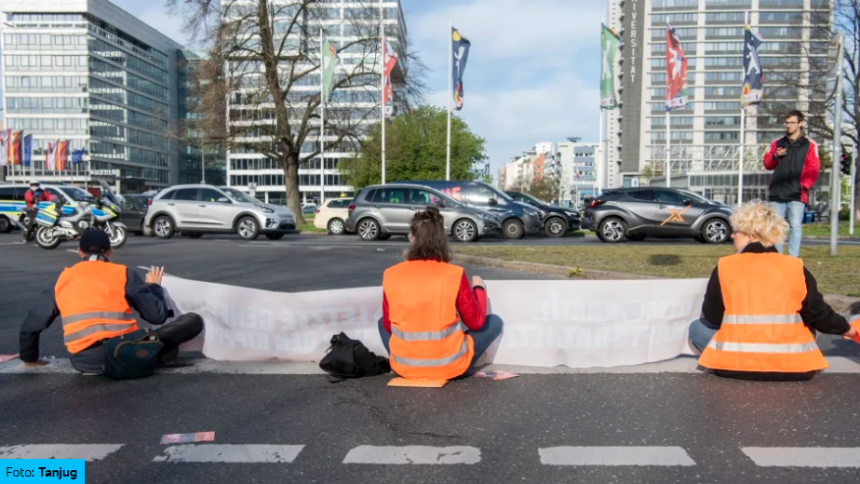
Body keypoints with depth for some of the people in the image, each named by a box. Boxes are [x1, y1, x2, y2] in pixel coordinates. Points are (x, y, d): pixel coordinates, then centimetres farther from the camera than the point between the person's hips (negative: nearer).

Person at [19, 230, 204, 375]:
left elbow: (30, 325, 20)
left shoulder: (63, 280, 16)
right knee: (194, 320, 4)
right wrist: (154, 286, 21)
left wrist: (30, 358, 38)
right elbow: (158, 316, 2)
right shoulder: (123, 273, 6)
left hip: (85, 362, 4)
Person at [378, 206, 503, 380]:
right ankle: (460, 367, 11)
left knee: (382, 322, 32)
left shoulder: (391, 275, -5)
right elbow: (476, 322, -1)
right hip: (448, 366, -2)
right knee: (494, 322, 18)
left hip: (403, 367, 2)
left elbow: (388, 326, 5)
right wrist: (479, 288, 16)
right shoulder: (454, 275, -12)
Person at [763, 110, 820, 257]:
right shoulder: (777, 143, 14)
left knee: (796, 226, -7)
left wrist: (804, 185, -12)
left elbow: (813, 169, -1)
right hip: (777, 192, 3)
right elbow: (767, 164, 12)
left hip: (797, 194, -3)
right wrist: (775, 156, -8)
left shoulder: (809, 145, 5)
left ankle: (793, 259, -3)